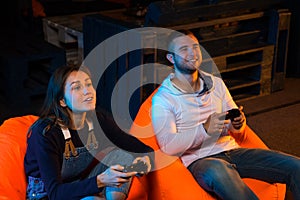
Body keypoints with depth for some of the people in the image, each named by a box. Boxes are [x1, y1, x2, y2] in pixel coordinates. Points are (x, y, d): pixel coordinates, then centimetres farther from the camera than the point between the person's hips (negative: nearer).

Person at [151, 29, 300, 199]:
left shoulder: (216, 83, 15)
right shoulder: (163, 98, -2)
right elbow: (168, 146, -13)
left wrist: (238, 124, -8)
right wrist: (204, 129, -26)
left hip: (232, 150, 6)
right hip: (199, 160, -6)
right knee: (221, 173, -42)